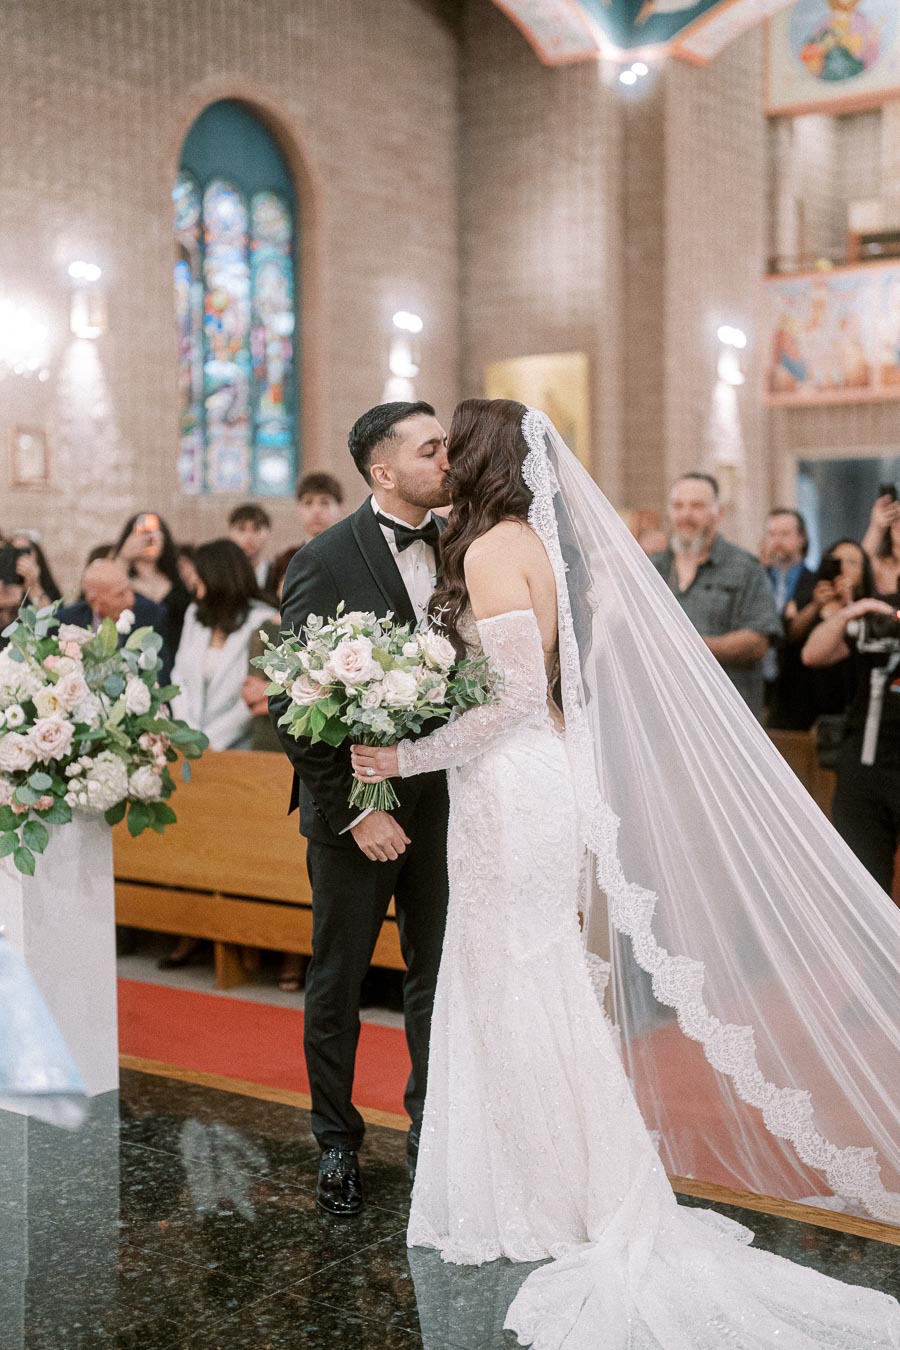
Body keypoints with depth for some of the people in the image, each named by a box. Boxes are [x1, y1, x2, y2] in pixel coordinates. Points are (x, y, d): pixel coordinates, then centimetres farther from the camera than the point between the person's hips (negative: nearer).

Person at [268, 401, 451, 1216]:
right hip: (357, 808, -4)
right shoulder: (326, 561, -14)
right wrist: (354, 810, -17)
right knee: (337, 983, 12)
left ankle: (432, 1130, 33)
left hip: (442, 803, 4)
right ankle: (337, 1143, 30)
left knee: (438, 976, 15)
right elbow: (293, 706, -15)